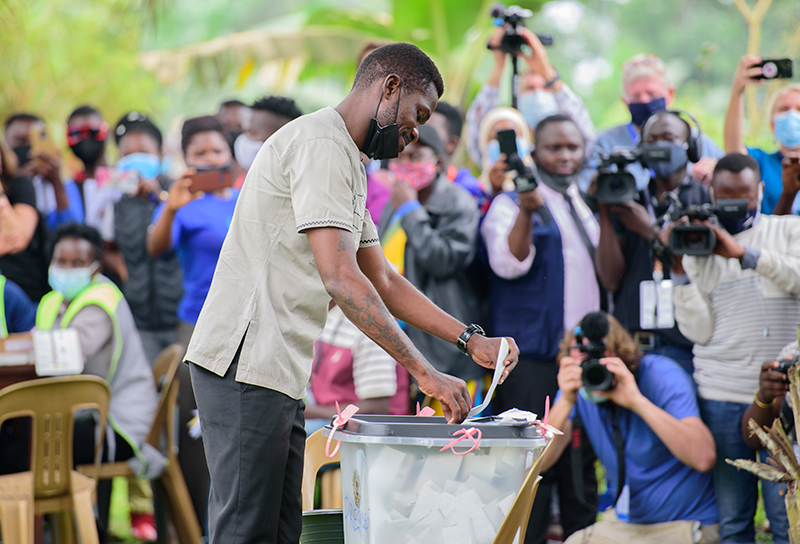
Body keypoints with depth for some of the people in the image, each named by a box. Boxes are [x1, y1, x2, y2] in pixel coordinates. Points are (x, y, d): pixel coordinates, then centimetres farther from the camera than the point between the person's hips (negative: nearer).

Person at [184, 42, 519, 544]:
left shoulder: (348, 164, 22)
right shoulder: (321, 143, -12)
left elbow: (382, 280, 25)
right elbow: (340, 277, -22)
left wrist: (471, 340, 16)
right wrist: (424, 373, -21)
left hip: (278, 372, 11)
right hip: (246, 366, -11)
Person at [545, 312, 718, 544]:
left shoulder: (662, 375, -19)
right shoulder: (578, 387, -4)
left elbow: (703, 457, -33)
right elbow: (538, 461, -13)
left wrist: (637, 401, -37)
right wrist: (565, 403, -27)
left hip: (684, 525, -5)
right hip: (623, 522, 6)